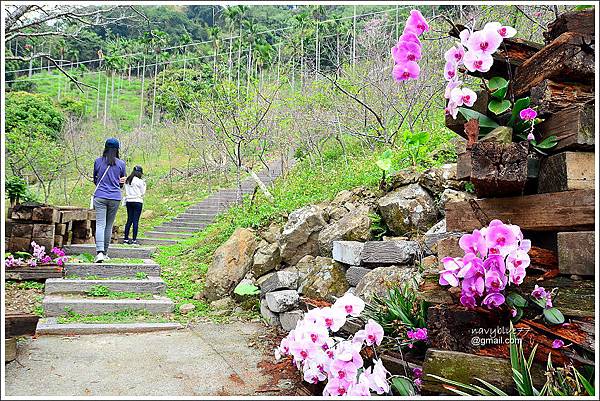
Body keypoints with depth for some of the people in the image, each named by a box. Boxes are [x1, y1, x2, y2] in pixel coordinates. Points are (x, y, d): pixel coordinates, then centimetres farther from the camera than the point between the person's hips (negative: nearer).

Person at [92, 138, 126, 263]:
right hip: (115, 198, 1)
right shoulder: (121, 163, 3)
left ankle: (99, 252, -21)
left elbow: (95, 180, 15)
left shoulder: (98, 161, 4)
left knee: (100, 224, -6)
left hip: (100, 197, -1)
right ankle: (105, 253, 17)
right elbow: (122, 182, 13)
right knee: (109, 225, 10)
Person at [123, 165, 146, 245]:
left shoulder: (127, 180, 9)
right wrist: (144, 185, 10)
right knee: (135, 221, -3)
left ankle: (126, 239, 13)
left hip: (129, 201, 6)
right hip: (137, 201, -6)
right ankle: (134, 240, -2)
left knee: (129, 220, 11)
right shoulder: (139, 181, -10)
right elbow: (142, 193, -2)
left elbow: (126, 191, 14)